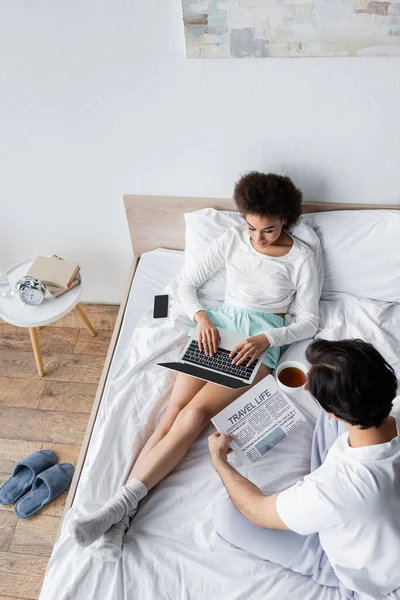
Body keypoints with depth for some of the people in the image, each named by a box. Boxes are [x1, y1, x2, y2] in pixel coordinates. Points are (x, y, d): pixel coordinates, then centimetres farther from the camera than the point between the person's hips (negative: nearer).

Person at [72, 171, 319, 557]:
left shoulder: (301, 258, -1)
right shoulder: (232, 240, 6)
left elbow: (309, 322, 1)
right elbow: (187, 284, 8)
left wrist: (265, 339, -15)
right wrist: (201, 317, -12)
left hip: (261, 342, -3)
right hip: (219, 326, 3)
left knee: (194, 413, -25)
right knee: (174, 410, -20)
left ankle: (120, 505, -25)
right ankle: (123, 514, -23)